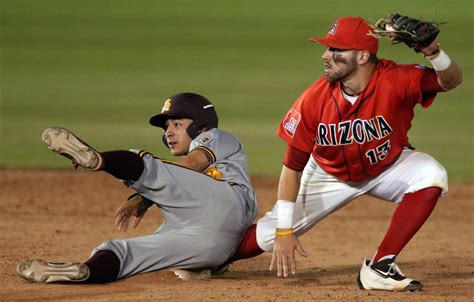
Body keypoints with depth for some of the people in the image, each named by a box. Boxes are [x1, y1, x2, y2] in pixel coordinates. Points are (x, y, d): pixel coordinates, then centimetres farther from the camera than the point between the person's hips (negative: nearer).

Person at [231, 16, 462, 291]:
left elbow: (451, 81, -38)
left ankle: (380, 267, -27)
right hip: (331, 174, 1)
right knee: (269, 235, -4)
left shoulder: (395, 80, -32)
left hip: (390, 166, 0)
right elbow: (293, 167, -20)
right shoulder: (313, 100, -27)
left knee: (431, 176, -31)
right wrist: (284, 230, -21)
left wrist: (435, 54, -61)